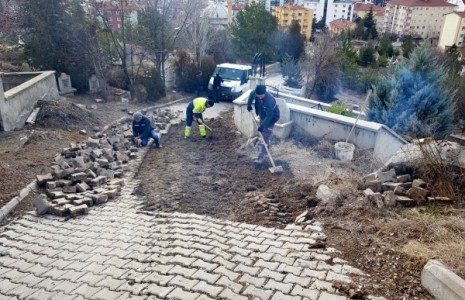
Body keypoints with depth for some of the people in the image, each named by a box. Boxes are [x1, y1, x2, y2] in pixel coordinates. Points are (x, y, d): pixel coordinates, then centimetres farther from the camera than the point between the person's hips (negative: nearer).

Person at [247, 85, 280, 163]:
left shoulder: (269, 101, -40)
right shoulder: (256, 93, -21)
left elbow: (269, 116, -33)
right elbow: (251, 94, 6)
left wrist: (262, 126, -31)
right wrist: (249, 105, 5)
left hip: (271, 118, -7)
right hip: (263, 116, 8)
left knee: (265, 137, -8)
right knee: (262, 134, 20)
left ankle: (261, 156, -3)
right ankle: (266, 149, 41)